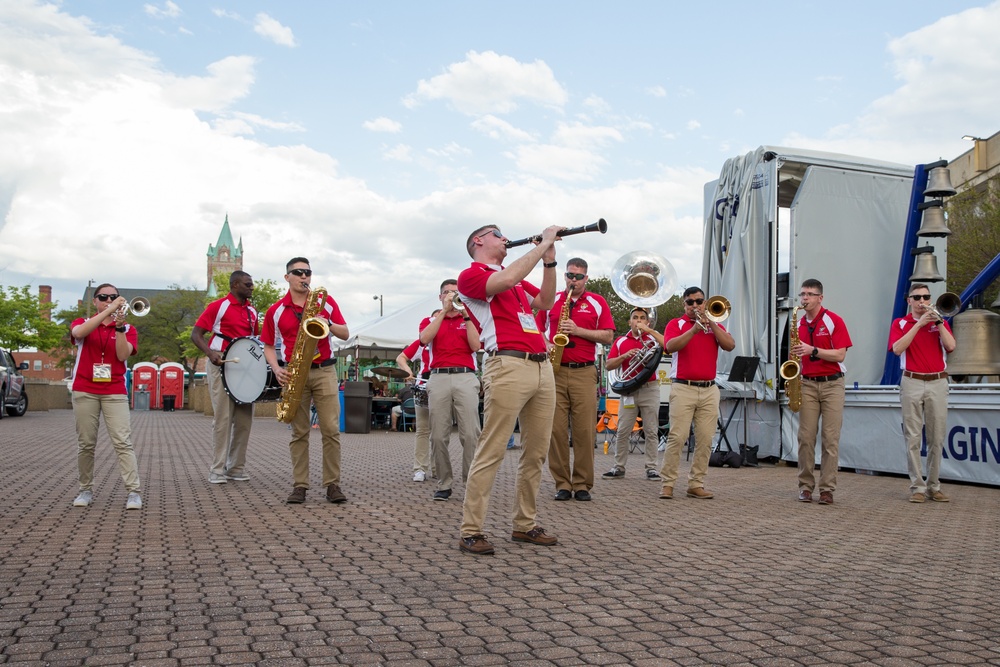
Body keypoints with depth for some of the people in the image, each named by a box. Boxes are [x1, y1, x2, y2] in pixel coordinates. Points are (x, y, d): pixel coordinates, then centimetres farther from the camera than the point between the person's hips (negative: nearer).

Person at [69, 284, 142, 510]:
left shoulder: (128, 328, 7)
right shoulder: (82, 323, 8)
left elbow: (123, 355, -10)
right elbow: (79, 333, -18)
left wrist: (119, 327, -20)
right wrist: (108, 311, -24)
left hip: (115, 392, -1)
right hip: (84, 391, 1)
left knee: (123, 442, -9)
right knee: (85, 444, 5)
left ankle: (133, 492, -13)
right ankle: (86, 490, 16)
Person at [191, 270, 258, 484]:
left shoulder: (252, 311, 13)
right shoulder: (218, 306, -4)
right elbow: (196, 334, -8)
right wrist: (210, 353, -27)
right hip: (222, 365, -6)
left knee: (245, 419, 6)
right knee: (223, 417, -7)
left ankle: (236, 467, 15)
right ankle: (217, 469, 1)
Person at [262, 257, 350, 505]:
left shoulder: (326, 301, 7)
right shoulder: (276, 311, 5)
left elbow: (345, 334, 6)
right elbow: (268, 346, 10)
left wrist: (327, 324, -13)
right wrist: (277, 369, -7)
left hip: (324, 371, 0)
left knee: (331, 429, -5)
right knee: (299, 432, 2)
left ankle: (333, 484, 1)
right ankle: (300, 486, 8)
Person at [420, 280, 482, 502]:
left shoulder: (470, 320, 18)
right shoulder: (431, 321, 20)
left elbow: (475, 346, 0)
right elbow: (424, 338, -4)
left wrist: (466, 316, -3)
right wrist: (444, 310, -4)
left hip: (466, 377, -1)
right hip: (438, 378, 1)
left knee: (471, 434, -10)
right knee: (438, 436, -3)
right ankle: (444, 484, 5)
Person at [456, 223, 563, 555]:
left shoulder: (517, 278, 27)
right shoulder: (471, 275, 2)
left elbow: (546, 301, 24)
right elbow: (505, 281, -17)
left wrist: (549, 259, 15)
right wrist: (542, 245, -8)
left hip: (542, 366, 8)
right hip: (508, 366, -8)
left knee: (536, 451, 9)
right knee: (492, 451, -9)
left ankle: (524, 525, 19)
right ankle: (471, 531, -3)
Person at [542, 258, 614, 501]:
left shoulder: (597, 302, 9)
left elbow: (608, 336, 3)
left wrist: (578, 330, -8)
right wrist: (545, 344, -4)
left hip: (584, 373, -1)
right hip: (555, 371, 1)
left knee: (584, 431, -3)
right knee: (556, 429, -2)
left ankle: (582, 485, 5)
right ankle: (562, 483, 6)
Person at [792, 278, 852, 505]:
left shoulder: (833, 321, -4)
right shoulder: (798, 324, 10)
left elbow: (840, 354, -11)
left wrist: (813, 350, -21)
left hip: (832, 384, -3)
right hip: (807, 384, 4)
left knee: (830, 439, -3)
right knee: (805, 437, 0)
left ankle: (827, 489, 2)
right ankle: (805, 486, 7)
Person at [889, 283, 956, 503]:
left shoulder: (940, 323, 12)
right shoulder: (901, 324, 6)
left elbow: (950, 346, -5)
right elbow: (897, 348, -12)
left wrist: (938, 322, -11)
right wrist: (920, 323, -14)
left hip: (938, 384, 2)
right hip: (912, 383, -2)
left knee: (937, 438, 4)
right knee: (913, 438, -3)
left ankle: (933, 486, 13)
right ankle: (917, 487, 0)